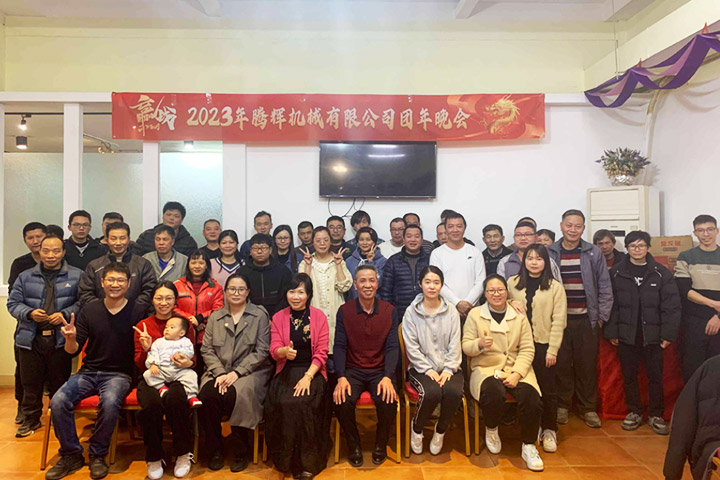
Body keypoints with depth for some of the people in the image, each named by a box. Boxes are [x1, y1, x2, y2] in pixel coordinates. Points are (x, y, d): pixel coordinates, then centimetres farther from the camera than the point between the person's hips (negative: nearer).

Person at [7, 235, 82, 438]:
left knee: (59, 382, 8)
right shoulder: (26, 277, 9)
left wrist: (65, 314, -15)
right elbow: (13, 303, 9)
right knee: (30, 382, 10)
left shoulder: (76, 275, 2)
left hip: (61, 339, -2)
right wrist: (30, 313, -9)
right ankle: (30, 419, 26)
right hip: (30, 339, 2)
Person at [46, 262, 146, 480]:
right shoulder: (89, 309, 4)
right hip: (89, 372, 4)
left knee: (110, 402, -33)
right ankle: (71, 455, 1)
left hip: (119, 374, -3)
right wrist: (71, 338, -17)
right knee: (58, 402, -21)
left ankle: (97, 455, -8)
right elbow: (74, 350, 5)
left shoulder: (138, 311, -4)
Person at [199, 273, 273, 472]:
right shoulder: (215, 317, 14)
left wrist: (236, 373, -13)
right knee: (208, 394, -26)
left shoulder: (259, 315, 3)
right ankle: (215, 450, -6)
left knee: (235, 394, -31)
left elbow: (261, 351, -4)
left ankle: (241, 452, -9)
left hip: (249, 371, -3)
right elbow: (207, 349, 7)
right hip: (219, 371, 3)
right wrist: (220, 373, -10)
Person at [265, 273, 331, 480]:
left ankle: (307, 462, -9)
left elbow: (321, 352, -1)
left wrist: (308, 376, -14)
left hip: (312, 371, -1)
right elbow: (274, 350, 1)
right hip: (286, 371, 2)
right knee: (283, 403, -27)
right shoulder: (278, 317, 9)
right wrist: (284, 351, -23)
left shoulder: (319, 316, 3)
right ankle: (286, 460, -7)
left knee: (304, 403, -28)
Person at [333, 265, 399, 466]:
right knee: (342, 400, -26)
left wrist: (387, 377, -18)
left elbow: (392, 347, -3)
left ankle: (380, 445, 4)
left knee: (388, 400, -27)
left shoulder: (389, 311, 1)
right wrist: (341, 377, -18)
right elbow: (339, 346, -3)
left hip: (380, 370, 0)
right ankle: (353, 446, 2)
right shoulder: (344, 311, 0)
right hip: (352, 370, 0)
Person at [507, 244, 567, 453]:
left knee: (548, 390, 5)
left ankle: (549, 431, 21)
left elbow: (558, 320, -3)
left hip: (544, 344, -1)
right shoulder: (512, 283, 6)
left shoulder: (555, 287, 0)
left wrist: (552, 350, -7)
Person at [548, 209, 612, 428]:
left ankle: (588, 408, 22)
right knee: (561, 364, 6)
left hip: (587, 319, 0)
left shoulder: (594, 253, 2)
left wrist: (602, 316, 1)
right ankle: (562, 405, 21)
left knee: (587, 365, 7)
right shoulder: (549, 253, 1)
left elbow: (605, 287, 5)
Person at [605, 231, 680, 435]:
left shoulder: (661, 273, -1)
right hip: (626, 334, 0)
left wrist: (668, 333, -7)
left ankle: (656, 414, 23)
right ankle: (634, 412, 25)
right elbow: (610, 304, -2)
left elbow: (671, 306, -2)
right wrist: (611, 331, -6)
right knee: (629, 375, 9)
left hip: (652, 334, 0)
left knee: (655, 375, 8)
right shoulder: (616, 273, -1)